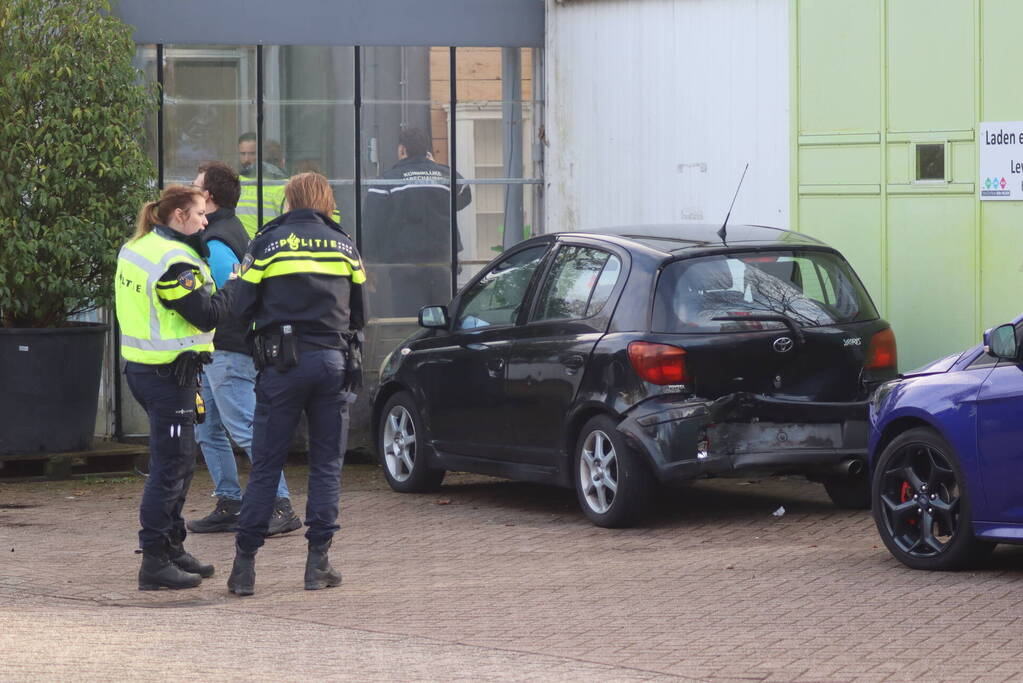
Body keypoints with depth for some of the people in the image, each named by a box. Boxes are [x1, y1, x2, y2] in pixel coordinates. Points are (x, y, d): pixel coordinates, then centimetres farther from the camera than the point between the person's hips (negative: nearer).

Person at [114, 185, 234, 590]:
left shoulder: (135, 250, 12)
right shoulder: (174, 261, -19)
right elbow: (207, 315, -19)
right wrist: (232, 289, -2)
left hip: (141, 368, 10)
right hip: (169, 373, -10)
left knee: (179, 462, 19)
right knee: (170, 467, -6)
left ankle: (172, 549, 26)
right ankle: (155, 563, -4)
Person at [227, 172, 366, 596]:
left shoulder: (267, 244, 1)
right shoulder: (343, 246, 10)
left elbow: (240, 307, 0)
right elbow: (360, 313, 17)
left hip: (283, 361, -2)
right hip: (332, 360, 2)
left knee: (265, 466, 1)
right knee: (326, 464, 8)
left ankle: (245, 564, -2)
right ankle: (318, 562, 5)